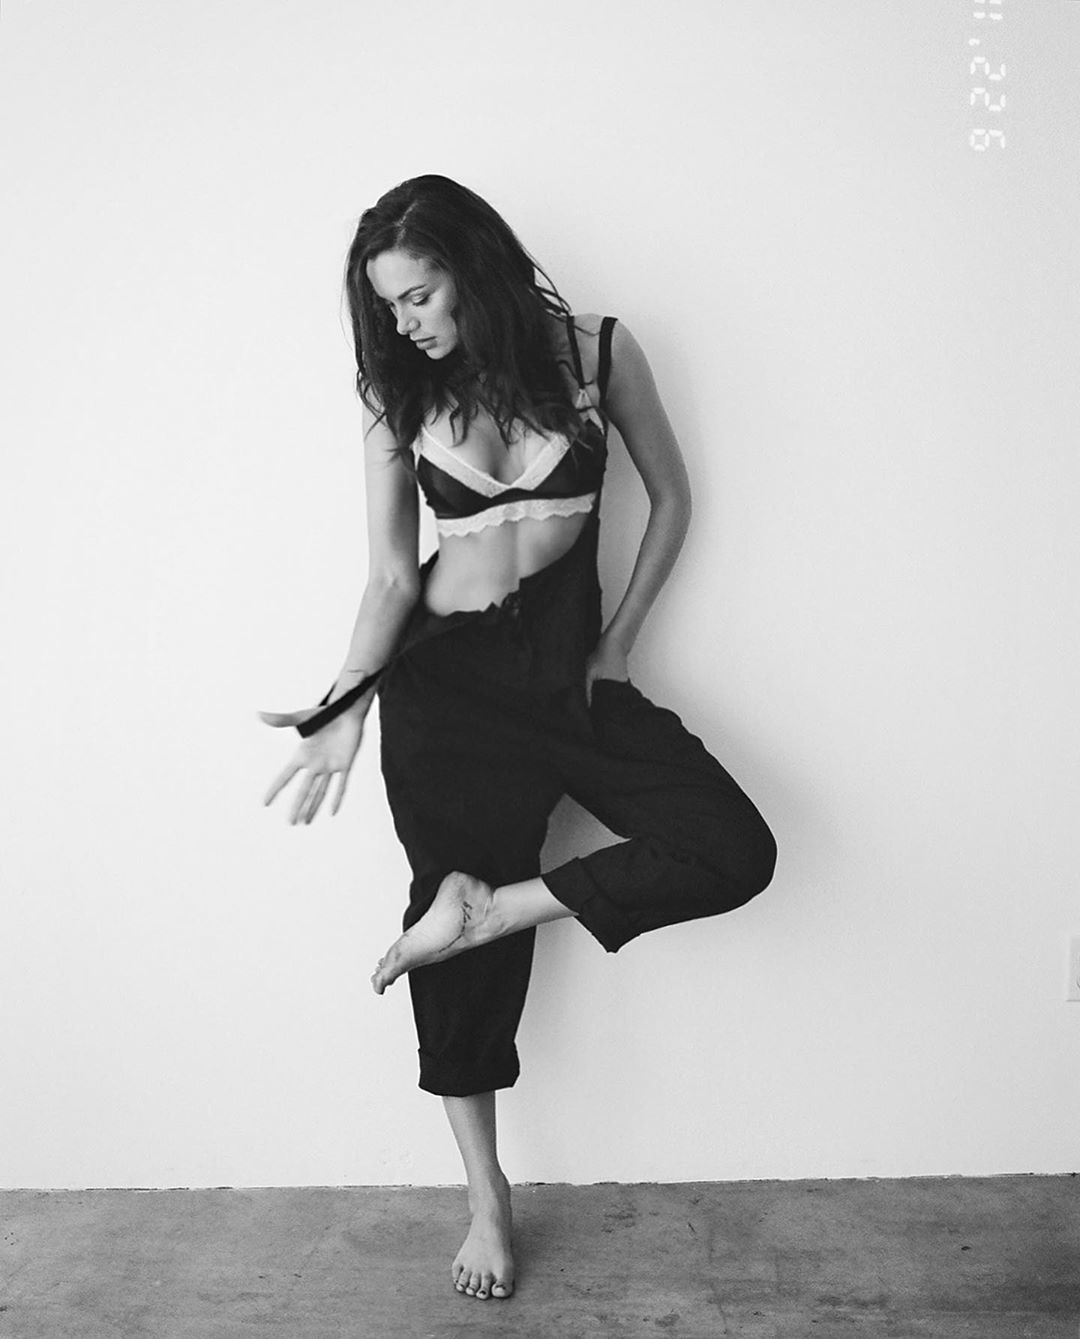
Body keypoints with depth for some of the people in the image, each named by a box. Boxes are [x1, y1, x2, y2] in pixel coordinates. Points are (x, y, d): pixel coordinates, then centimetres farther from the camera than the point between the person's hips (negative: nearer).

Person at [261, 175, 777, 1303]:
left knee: (735, 851, -17)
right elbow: (392, 579, 0)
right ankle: (486, 1196, 23)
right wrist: (346, 706, -14)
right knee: (468, 950, 4)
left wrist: (619, 643, 2)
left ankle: (489, 906, -8)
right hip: (448, 680, -1)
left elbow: (671, 498, 7)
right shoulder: (398, 401, 0)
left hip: (568, 663, 1)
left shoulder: (596, 354, -2)